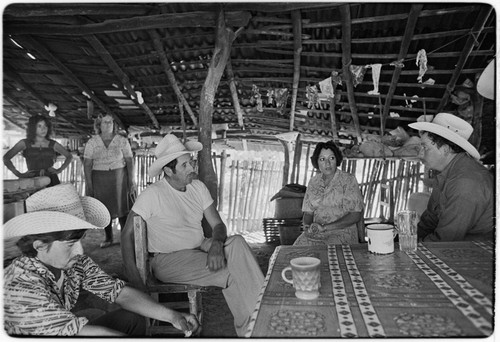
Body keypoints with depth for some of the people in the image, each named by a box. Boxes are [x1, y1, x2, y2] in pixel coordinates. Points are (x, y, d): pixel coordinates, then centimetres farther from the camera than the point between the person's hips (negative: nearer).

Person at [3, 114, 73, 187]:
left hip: (51, 179, 1)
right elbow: (6, 158, 10)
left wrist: (60, 170, 13)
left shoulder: (52, 144, 16)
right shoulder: (24, 143, 13)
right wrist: (18, 174, -1)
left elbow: (69, 156, 25)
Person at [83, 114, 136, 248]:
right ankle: (108, 238, 20)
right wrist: (88, 184, -5)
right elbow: (87, 164, 1)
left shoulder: (122, 141, 1)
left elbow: (129, 161, 0)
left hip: (119, 178, -1)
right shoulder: (92, 142, 3)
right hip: (99, 180, 1)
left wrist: (131, 181, -6)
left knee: (122, 207, -2)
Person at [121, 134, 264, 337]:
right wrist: (133, 278, -18)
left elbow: (217, 224, 3)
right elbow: (127, 234, -11)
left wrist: (216, 244, -21)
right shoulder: (153, 195, -14)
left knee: (236, 242, -25)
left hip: (199, 248, 6)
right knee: (231, 271, -24)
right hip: (169, 258, -5)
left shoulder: (198, 187, 4)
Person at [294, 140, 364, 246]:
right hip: (316, 233, 4)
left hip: (342, 233, -4)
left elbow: (355, 215, -8)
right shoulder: (313, 181, 11)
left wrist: (325, 227, -15)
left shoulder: (348, 180, -3)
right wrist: (307, 226, -10)